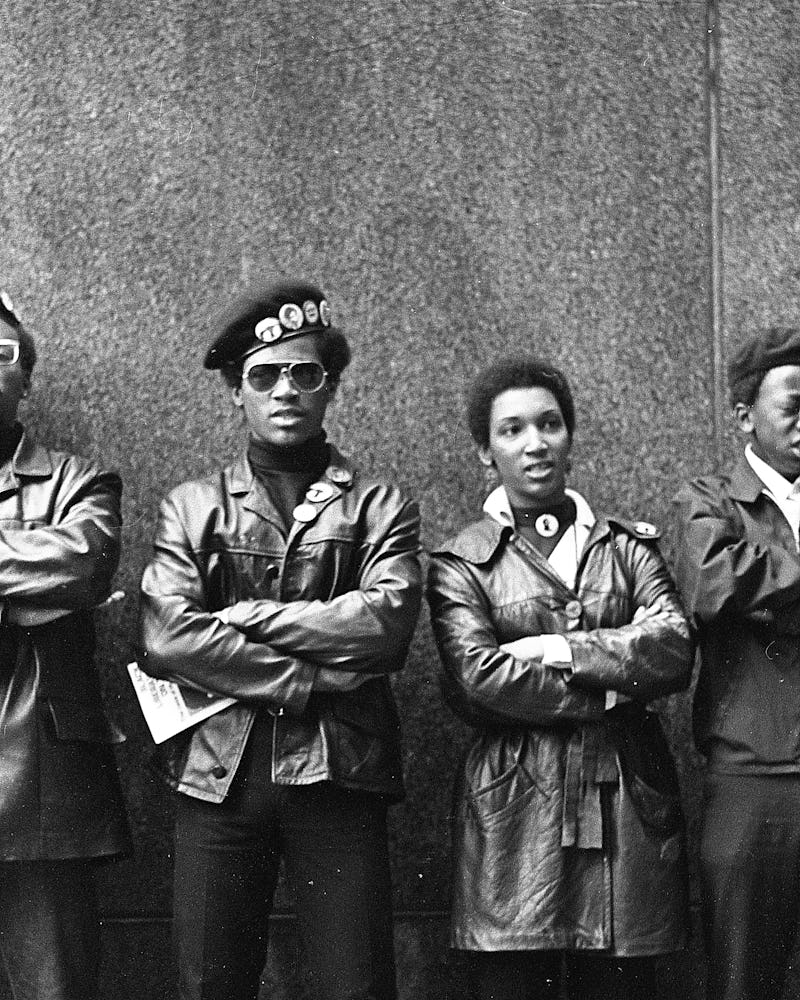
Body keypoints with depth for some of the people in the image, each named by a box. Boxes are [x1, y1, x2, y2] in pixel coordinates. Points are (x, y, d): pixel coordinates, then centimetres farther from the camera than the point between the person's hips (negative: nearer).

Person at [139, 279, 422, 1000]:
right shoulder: (192, 508, 11)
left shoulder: (380, 507, 9)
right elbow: (167, 637, -5)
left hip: (339, 774, -1)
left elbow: (386, 621, -9)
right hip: (219, 773, 1)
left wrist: (246, 616, -7)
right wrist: (306, 680, -11)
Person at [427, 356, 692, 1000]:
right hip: (514, 808, -2)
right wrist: (610, 689, -9)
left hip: (629, 806, 2)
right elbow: (478, 677, -11)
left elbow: (675, 652, -3)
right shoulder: (462, 562, 5)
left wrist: (558, 649, -10)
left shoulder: (628, 546, 14)